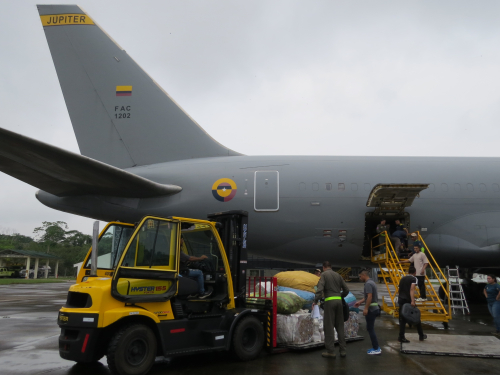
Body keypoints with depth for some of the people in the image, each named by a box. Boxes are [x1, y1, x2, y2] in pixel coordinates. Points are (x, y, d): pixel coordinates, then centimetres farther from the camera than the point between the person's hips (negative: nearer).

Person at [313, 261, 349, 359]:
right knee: (340, 326, 11)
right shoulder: (338, 275, 17)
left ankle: (330, 351, -3)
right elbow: (346, 290, 16)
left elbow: (320, 288, -15)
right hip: (339, 301, 5)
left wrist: (315, 301, -16)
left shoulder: (324, 274, 0)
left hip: (329, 302, -5)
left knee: (329, 327, -2)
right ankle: (343, 350, 8)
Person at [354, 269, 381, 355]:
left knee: (370, 329, -3)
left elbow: (369, 296, -24)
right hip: (374, 308, 10)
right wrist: (360, 302, 27)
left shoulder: (368, 284, -16)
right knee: (370, 328, 14)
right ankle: (375, 347, 18)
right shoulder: (372, 282, 15)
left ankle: (376, 349, 0)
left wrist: (366, 308, -23)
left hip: (371, 309, -10)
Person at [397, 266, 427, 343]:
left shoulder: (402, 279, 19)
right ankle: (421, 336, 24)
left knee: (402, 319, 6)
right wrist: (412, 301, -23)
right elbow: (412, 289, -15)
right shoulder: (414, 279, 0)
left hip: (401, 300, 5)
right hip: (408, 300, -5)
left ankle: (401, 337, 0)